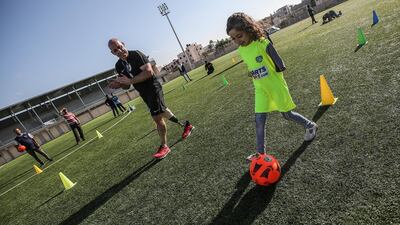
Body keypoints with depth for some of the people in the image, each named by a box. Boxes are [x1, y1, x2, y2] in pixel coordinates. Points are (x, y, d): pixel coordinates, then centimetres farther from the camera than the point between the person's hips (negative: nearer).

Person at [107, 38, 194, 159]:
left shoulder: (136, 55, -16)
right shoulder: (119, 66, 6)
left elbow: (149, 72, -27)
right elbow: (127, 85, 14)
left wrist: (130, 81, -27)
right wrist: (118, 85, -9)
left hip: (153, 88, -9)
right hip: (144, 94, 9)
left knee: (157, 117, -12)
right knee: (162, 112, 19)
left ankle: (164, 146, 5)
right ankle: (185, 125, 38)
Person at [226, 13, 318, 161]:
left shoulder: (262, 43, -19)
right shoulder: (241, 51, 0)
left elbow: (279, 65, -15)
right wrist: (256, 75, 6)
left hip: (276, 85, -5)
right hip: (261, 89, 5)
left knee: (287, 114, 10)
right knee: (259, 120, 1)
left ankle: (310, 126, 39)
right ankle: (260, 152, 12)